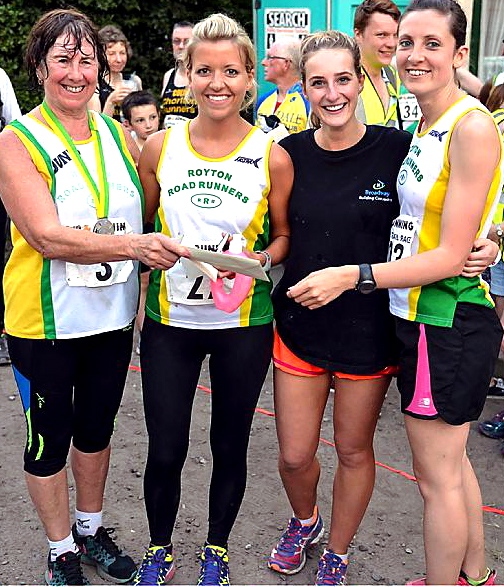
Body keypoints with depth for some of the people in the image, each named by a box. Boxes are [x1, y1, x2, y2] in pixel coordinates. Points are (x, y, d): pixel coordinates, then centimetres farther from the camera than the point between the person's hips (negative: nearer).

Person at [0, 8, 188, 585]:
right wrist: (133, 245, -34)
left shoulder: (116, 134, 3)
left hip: (113, 316, 5)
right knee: (49, 439, 12)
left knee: (96, 428, 21)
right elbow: (48, 237, -23)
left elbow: (146, 215, 11)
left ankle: (91, 528, 43)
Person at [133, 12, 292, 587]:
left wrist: (260, 258, -15)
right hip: (169, 320, 1)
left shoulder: (272, 156, -5)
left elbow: (284, 236, 4)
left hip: (244, 323, -1)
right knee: (165, 450, 8)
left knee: (229, 446, 14)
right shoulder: (160, 147, -1)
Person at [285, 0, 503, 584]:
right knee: (449, 459, 23)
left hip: (447, 325, -9)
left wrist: (352, 276, -19)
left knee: (436, 475, 6)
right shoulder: (424, 126, 10)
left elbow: (450, 256, -20)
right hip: (420, 316, 9)